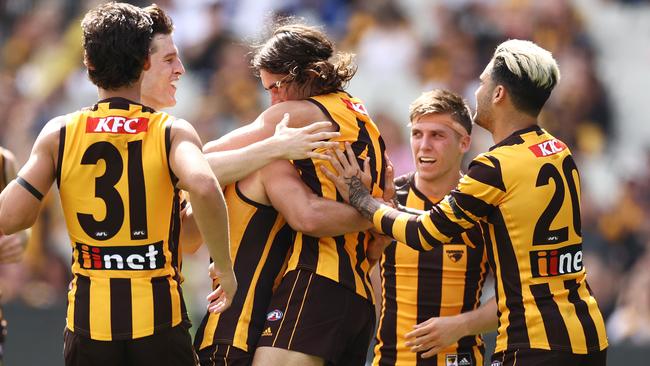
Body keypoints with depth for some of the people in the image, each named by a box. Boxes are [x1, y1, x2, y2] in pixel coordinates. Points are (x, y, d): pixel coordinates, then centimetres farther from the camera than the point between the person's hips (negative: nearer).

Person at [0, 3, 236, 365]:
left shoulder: (60, 133, 1)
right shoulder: (172, 131, -5)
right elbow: (204, 187, -26)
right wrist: (224, 267, -13)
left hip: (89, 320, 2)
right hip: (158, 318, -2)